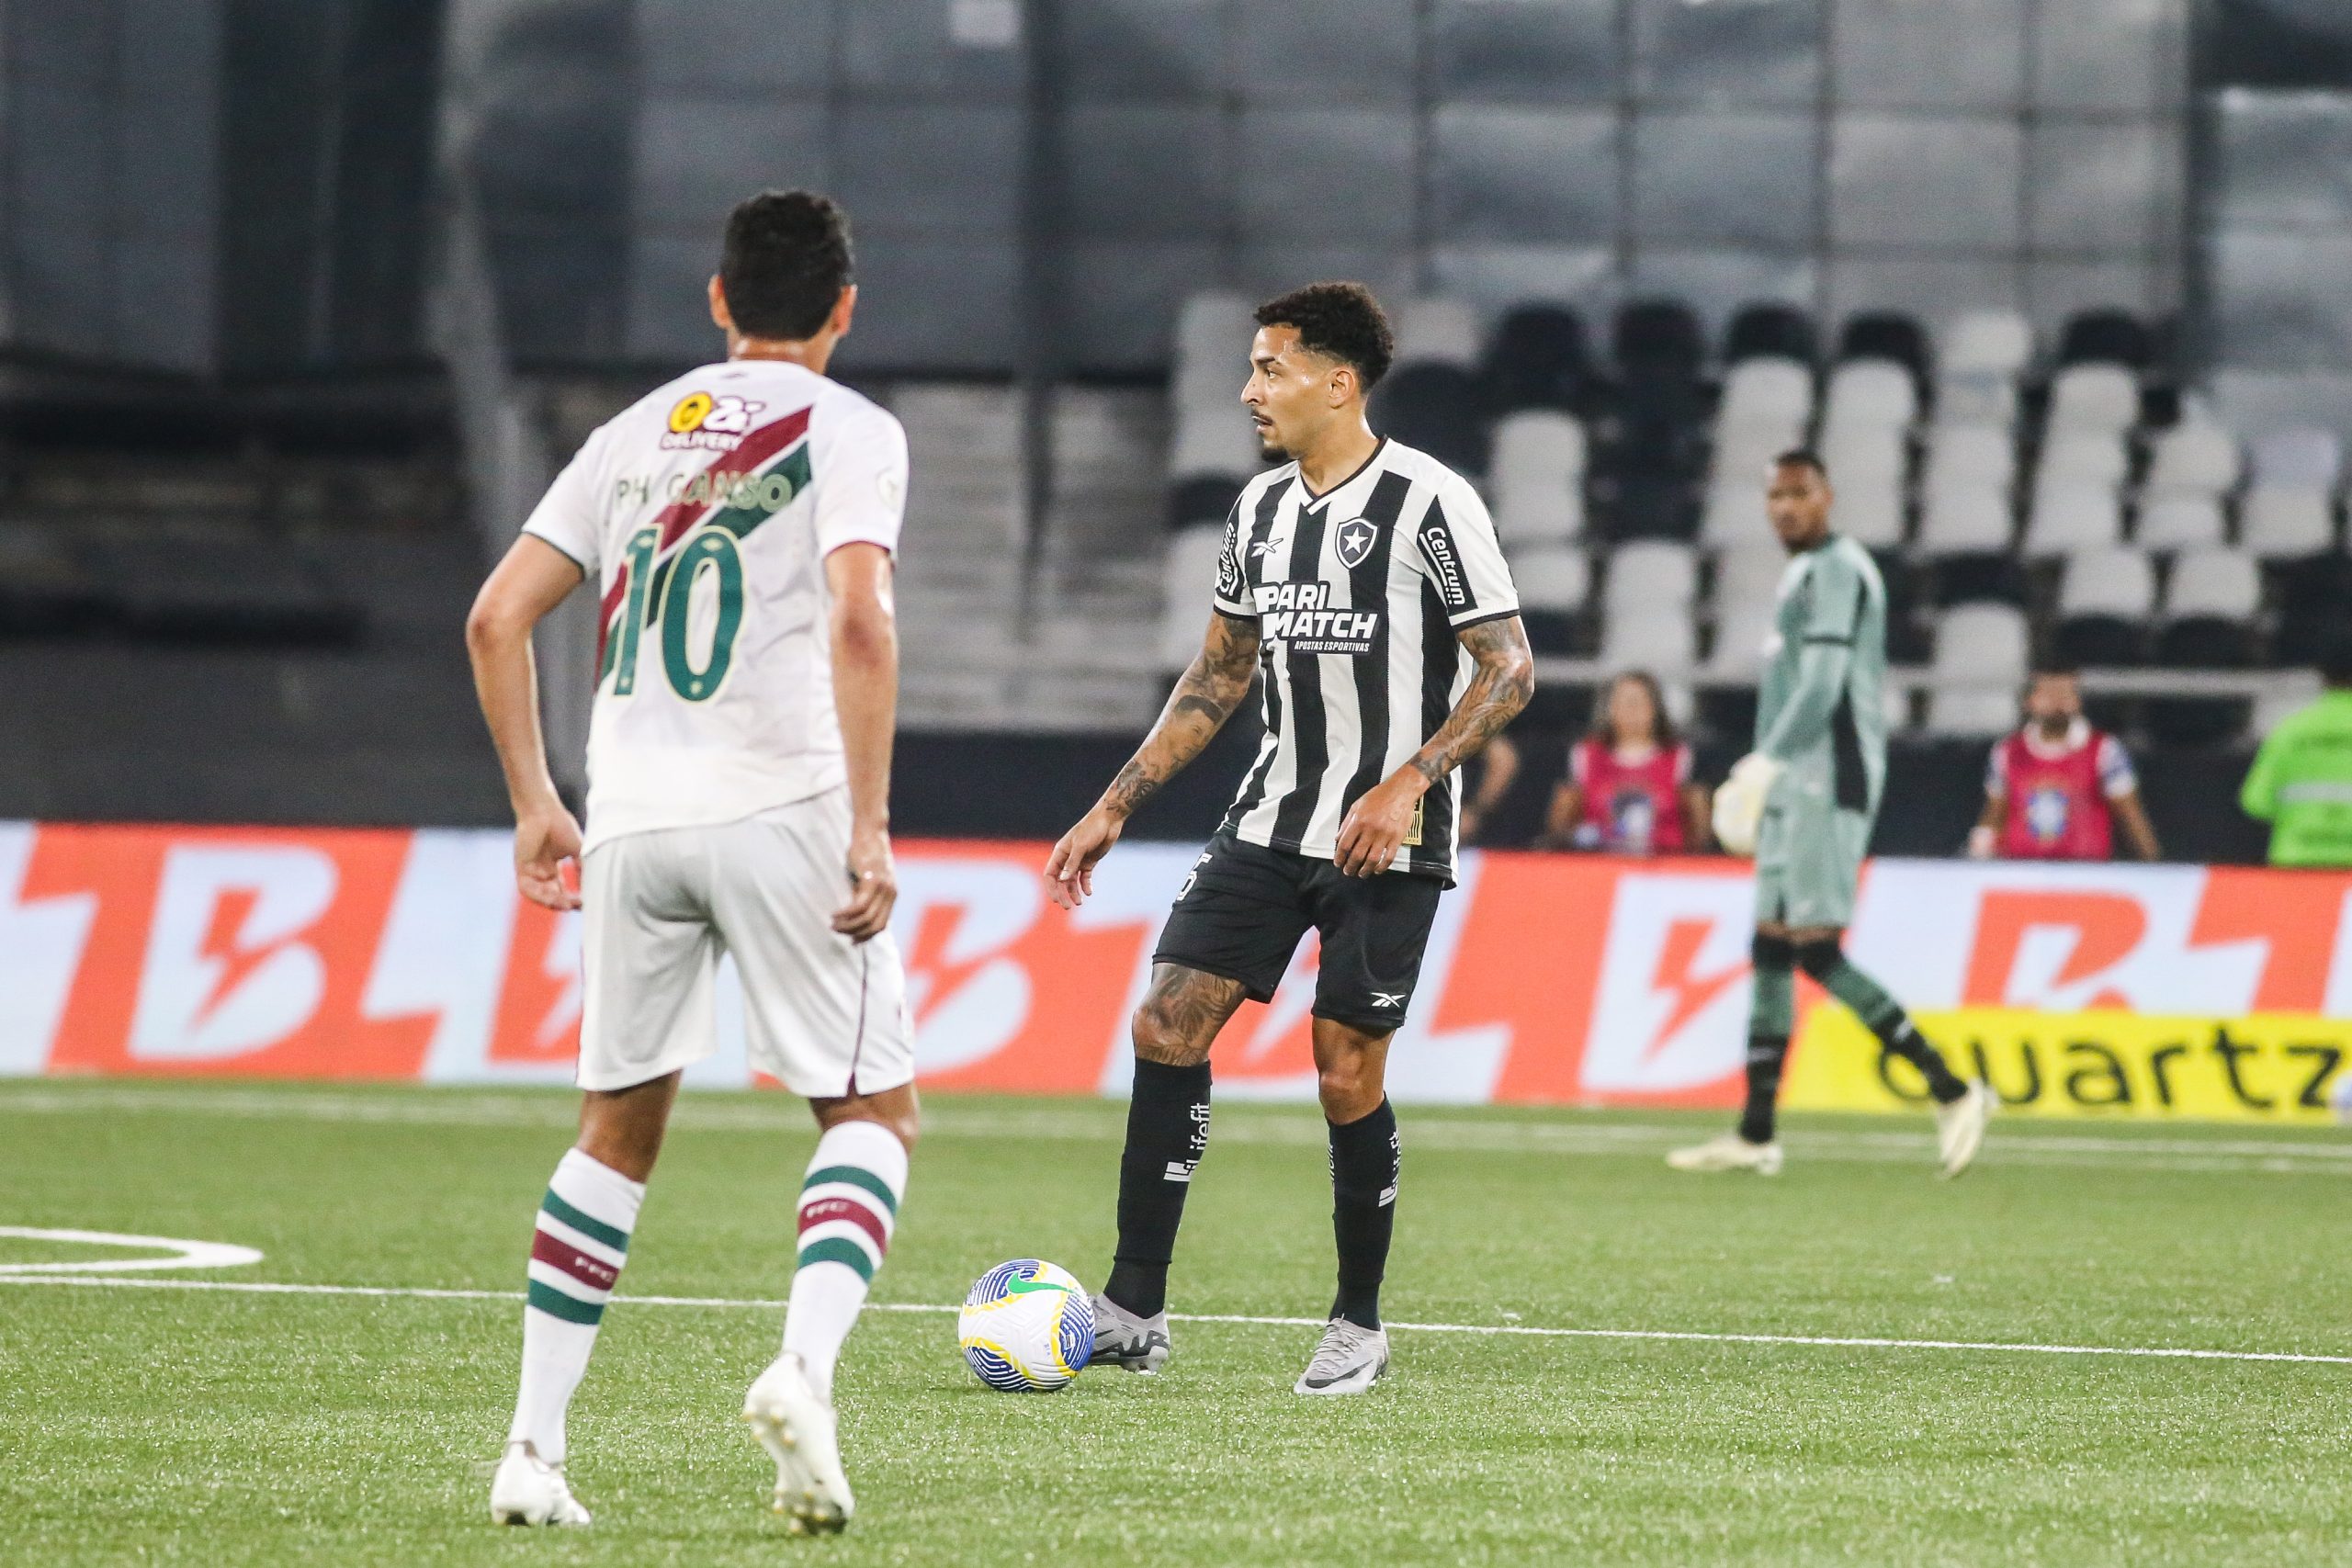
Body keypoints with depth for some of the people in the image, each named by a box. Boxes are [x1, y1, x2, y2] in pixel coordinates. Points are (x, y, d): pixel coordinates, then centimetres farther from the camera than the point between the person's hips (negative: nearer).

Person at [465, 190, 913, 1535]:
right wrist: (871, 824, -15)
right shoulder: (849, 430, 1)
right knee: (875, 1112, 6)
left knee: (620, 1131, 15)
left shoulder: (640, 432, 17)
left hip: (632, 821, 4)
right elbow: (859, 620, -15)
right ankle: (805, 1368, -20)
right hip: (782, 813, -4)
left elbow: (497, 617, 13)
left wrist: (537, 805, 19)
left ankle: (536, 1448, 8)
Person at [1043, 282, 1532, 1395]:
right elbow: (1219, 677, 19)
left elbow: (1508, 668, -12)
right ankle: (1133, 1313, -3)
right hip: (1272, 822, 6)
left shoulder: (1428, 503, -11)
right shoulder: (1261, 509, 10)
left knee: (1345, 1073, -5)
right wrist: (1114, 810, 15)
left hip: (1388, 842, -6)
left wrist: (1408, 783, -24)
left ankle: (1359, 1325, 12)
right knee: (1168, 1022, -5)